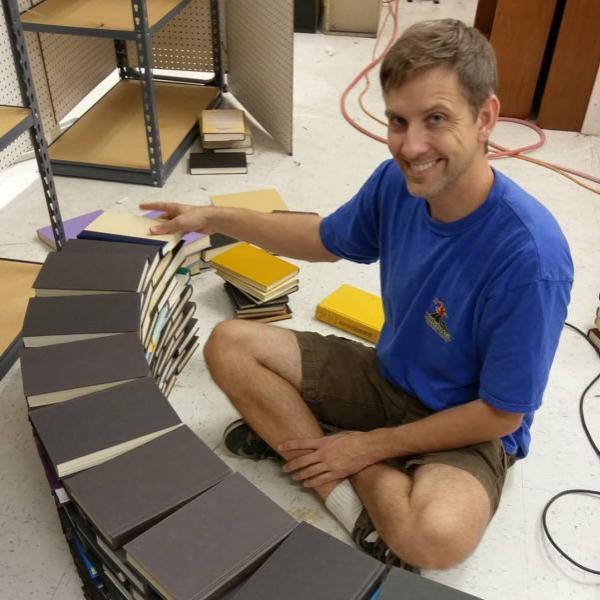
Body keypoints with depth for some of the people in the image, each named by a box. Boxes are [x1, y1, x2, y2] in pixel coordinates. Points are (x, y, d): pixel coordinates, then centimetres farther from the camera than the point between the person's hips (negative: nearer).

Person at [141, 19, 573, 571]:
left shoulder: (531, 256, -31)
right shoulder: (397, 181, -14)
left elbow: (500, 414, -21)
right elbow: (325, 240, 8)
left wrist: (370, 447, -15)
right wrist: (215, 218, 3)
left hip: (468, 427, -5)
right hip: (388, 377, 6)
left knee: (436, 536, -38)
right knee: (230, 345, -6)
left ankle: (298, 436, -13)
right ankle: (348, 482, -13)